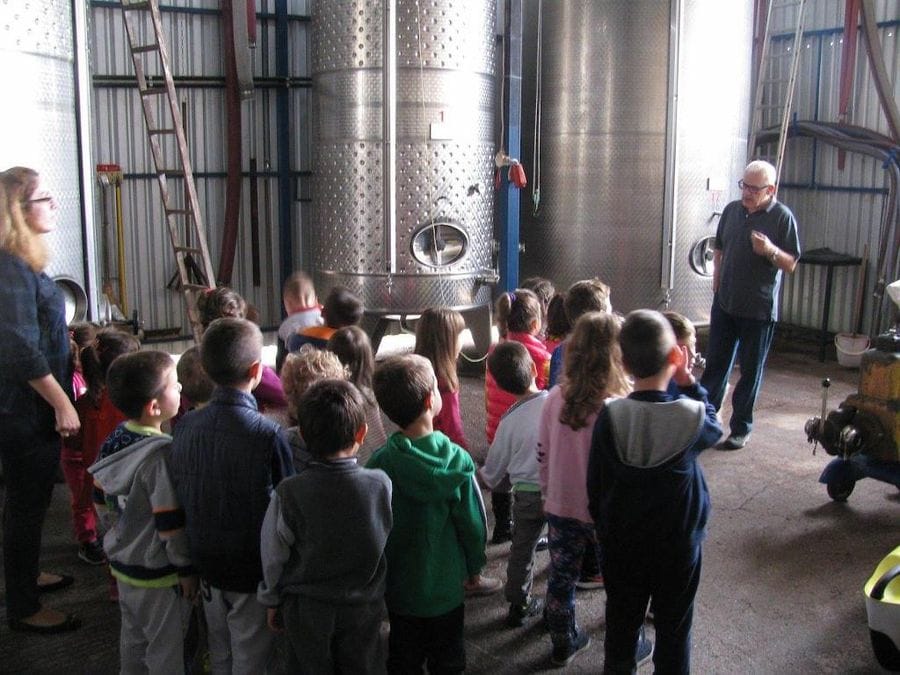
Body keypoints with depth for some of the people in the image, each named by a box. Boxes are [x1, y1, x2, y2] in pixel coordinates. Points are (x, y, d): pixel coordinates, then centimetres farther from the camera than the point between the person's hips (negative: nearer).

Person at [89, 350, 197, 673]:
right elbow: (171, 526, -25)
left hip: (122, 560, 8)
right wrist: (186, 568, -12)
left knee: (133, 637, 25)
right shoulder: (161, 455, -28)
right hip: (157, 574, -7)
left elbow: (103, 491, 9)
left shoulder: (116, 439, -4)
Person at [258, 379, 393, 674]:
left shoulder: (288, 493, -21)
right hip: (364, 607, 1)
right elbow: (382, 542, -3)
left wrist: (272, 602, 8)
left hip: (306, 611, 0)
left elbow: (274, 557, -8)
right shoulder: (381, 484, -19)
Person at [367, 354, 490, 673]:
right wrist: (474, 566, 8)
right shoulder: (457, 461, -20)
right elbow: (473, 523, -10)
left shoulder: (379, 464, -21)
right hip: (447, 585, 0)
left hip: (399, 588, 0)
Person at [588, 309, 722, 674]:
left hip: (622, 543, 2)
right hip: (678, 544, -1)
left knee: (622, 622, 21)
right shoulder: (691, 415, -21)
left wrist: (604, 529, 9)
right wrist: (689, 382, -1)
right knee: (673, 628, 17)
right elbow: (713, 428, 5)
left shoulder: (610, 416, -17)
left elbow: (595, 486, -7)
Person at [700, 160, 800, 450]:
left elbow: (791, 265, -9)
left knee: (751, 371, 6)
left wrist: (770, 250, -27)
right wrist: (717, 283, 10)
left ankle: (741, 428, 16)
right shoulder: (732, 210, 4)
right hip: (725, 303, 4)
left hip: (759, 309, -4)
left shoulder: (782, 217, -9)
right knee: (715, 363, 12)